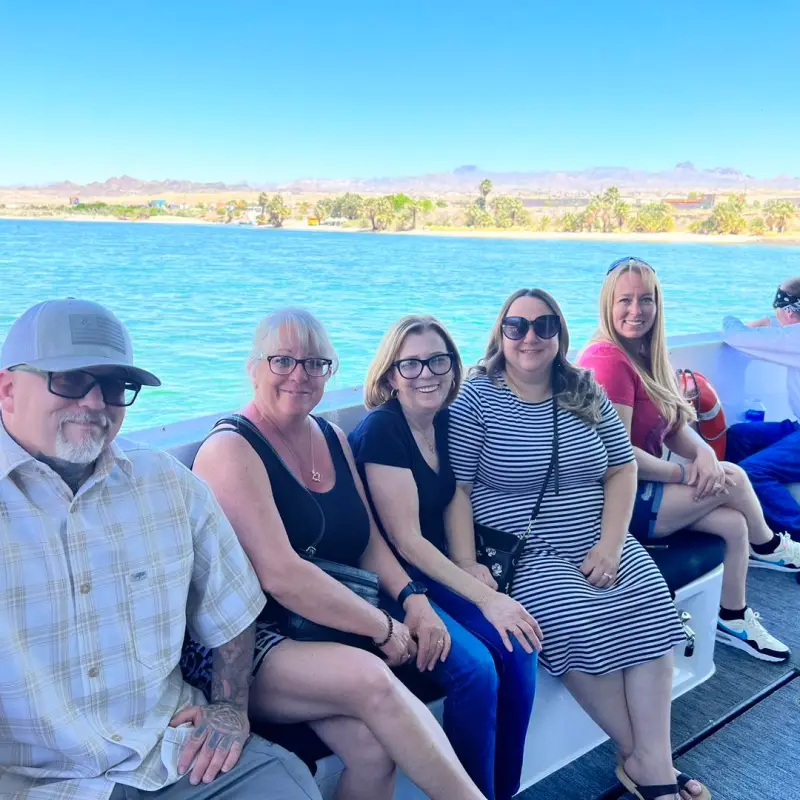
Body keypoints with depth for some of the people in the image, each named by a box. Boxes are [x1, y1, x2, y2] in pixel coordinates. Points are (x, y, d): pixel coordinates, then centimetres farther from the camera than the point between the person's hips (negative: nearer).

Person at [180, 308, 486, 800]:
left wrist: (412, 599, -5)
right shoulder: (232, 449, -11)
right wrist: (385, 629, -17)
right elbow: (280, 575, -21)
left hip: (325, 632, 6)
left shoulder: (333, 437, 11)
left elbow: (369, 541, 13)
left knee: (374, 746, -22)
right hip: (235, 648, -5)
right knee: (371, 680, -30)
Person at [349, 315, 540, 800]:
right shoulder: (381, 431, -18)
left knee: (519, 645, -12)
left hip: (437, 574, 7)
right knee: (475, 666, -24)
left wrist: (470, 566, -2)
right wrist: (485, 597, -21)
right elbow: (405, 540, -19)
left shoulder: (444, 422, 4)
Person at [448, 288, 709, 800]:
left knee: (649, 604, -21)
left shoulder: (586, 394, 9)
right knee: (577, 618, -27)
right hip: (525, 555, -4)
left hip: (599, 545, 5)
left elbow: (623, 470, 8)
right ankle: (637, 754, -4)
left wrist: (610, 546, -6)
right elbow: (456, 489, -9)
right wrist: (467, 566, -19)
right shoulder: (476, 400, -5)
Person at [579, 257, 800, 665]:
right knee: (732, 478, -7)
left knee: (734, 522, -4)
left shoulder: (643, 356, 9)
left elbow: (676, 428, 9)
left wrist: (704, 453, -13)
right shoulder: (609, 360, -21)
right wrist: (684, 473, -12)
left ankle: (734, 620, 15)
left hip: (642, 488, 9)